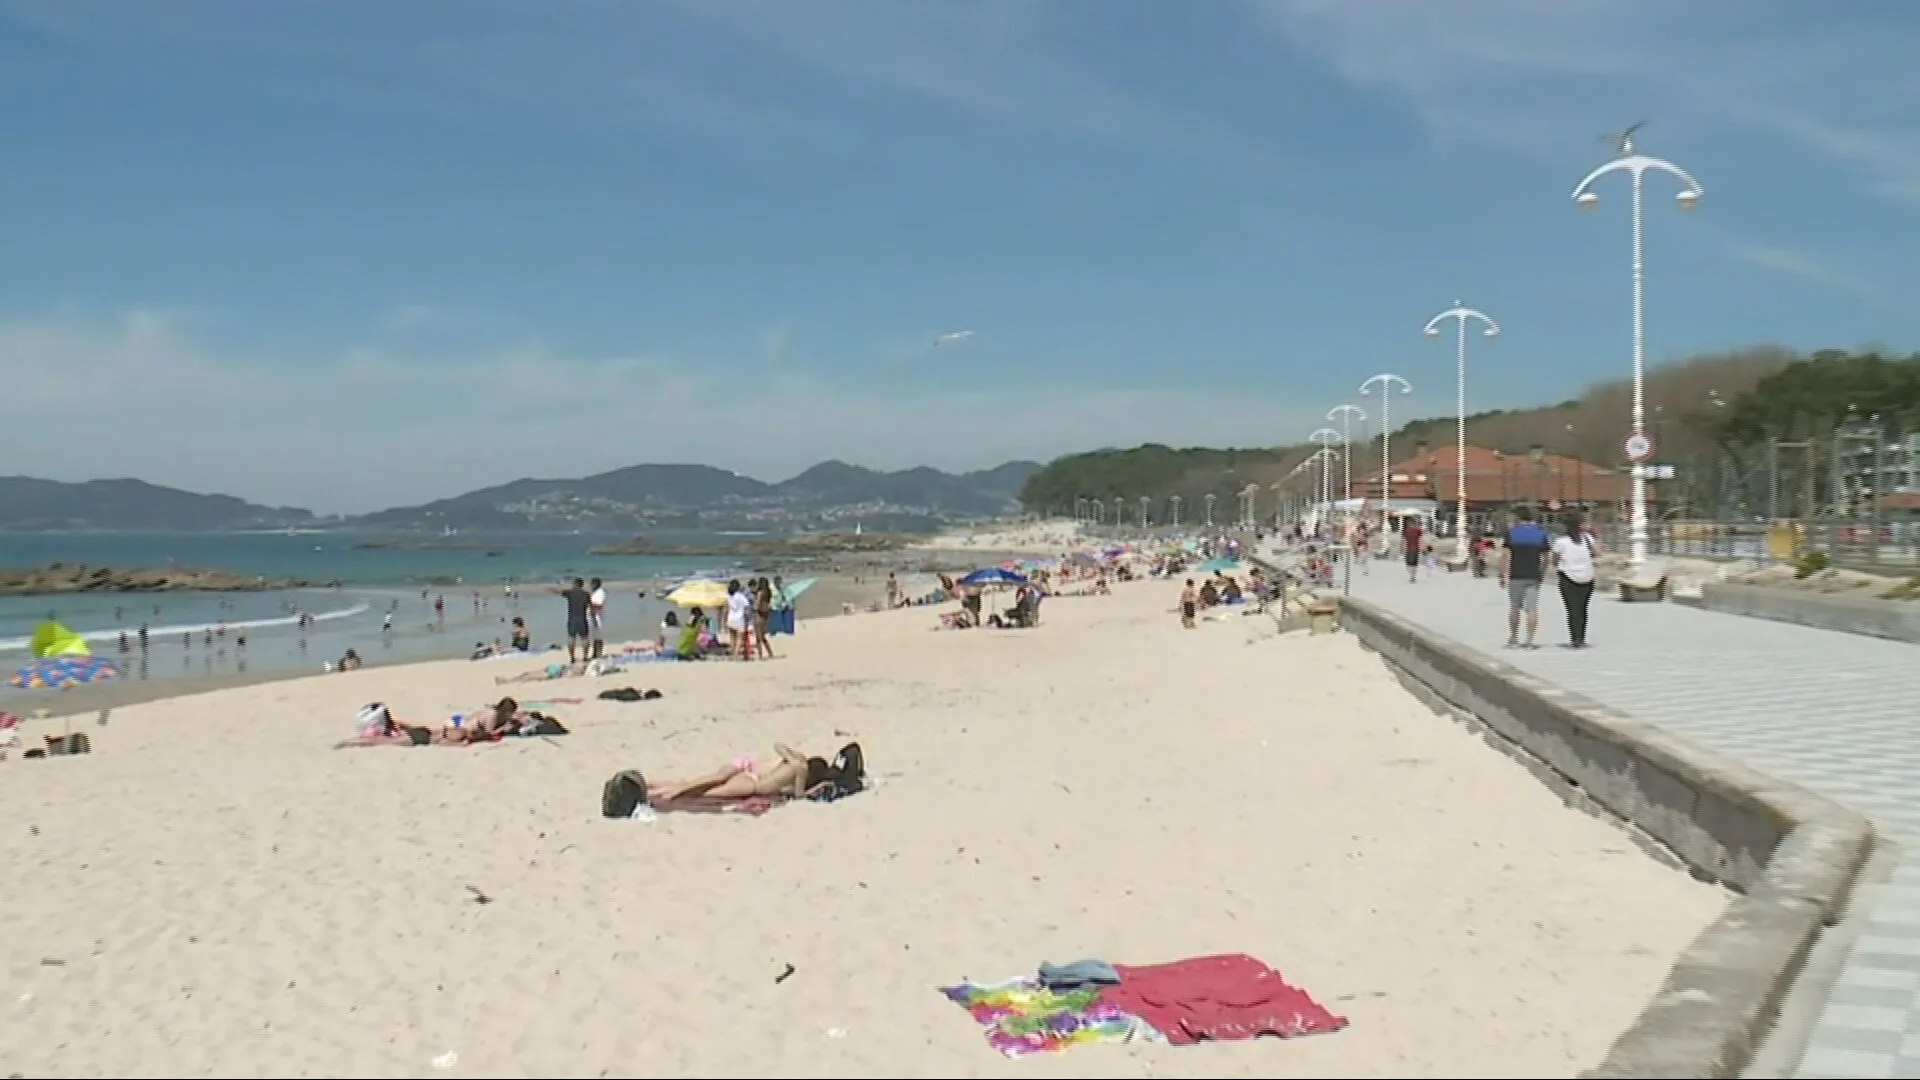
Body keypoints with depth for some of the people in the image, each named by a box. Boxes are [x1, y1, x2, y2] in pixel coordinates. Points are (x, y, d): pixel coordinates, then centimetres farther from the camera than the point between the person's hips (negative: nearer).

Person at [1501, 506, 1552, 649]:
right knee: (1532, 609, -1)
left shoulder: (1511, 532, -2)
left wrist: (1502, 575, -3)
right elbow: (1545, 558, 4)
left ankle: (1513, 639, 18)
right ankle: (1529, 640, -7)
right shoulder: (1541, 533, 4)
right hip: (1534, 577, 1)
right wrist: (1542, 574, 15)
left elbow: (1505, 556, -6)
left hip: (1516, 576, -1)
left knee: (1514, 608, 12)